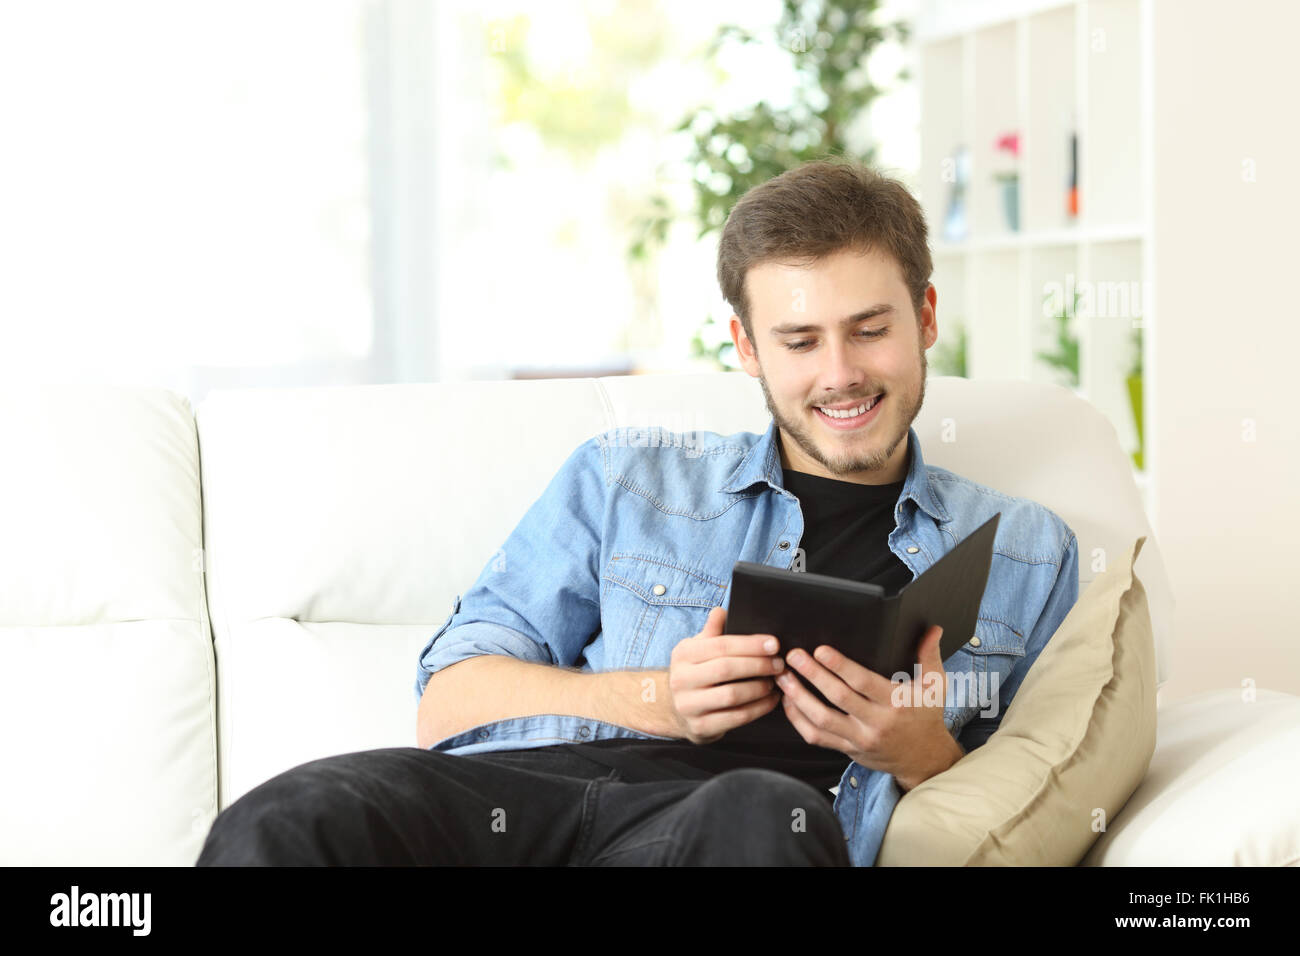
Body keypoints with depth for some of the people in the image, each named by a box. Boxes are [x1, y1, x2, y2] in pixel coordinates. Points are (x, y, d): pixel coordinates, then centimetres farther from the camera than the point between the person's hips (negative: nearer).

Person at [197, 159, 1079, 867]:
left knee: (767, 816, -41)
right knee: (289, 819, -35)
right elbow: (450, 704, 14)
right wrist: (661, 701, -3)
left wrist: (924, 757, -2)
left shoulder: (1026, 552, 23)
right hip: (530, 789, 1)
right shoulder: (626, 478, 24)